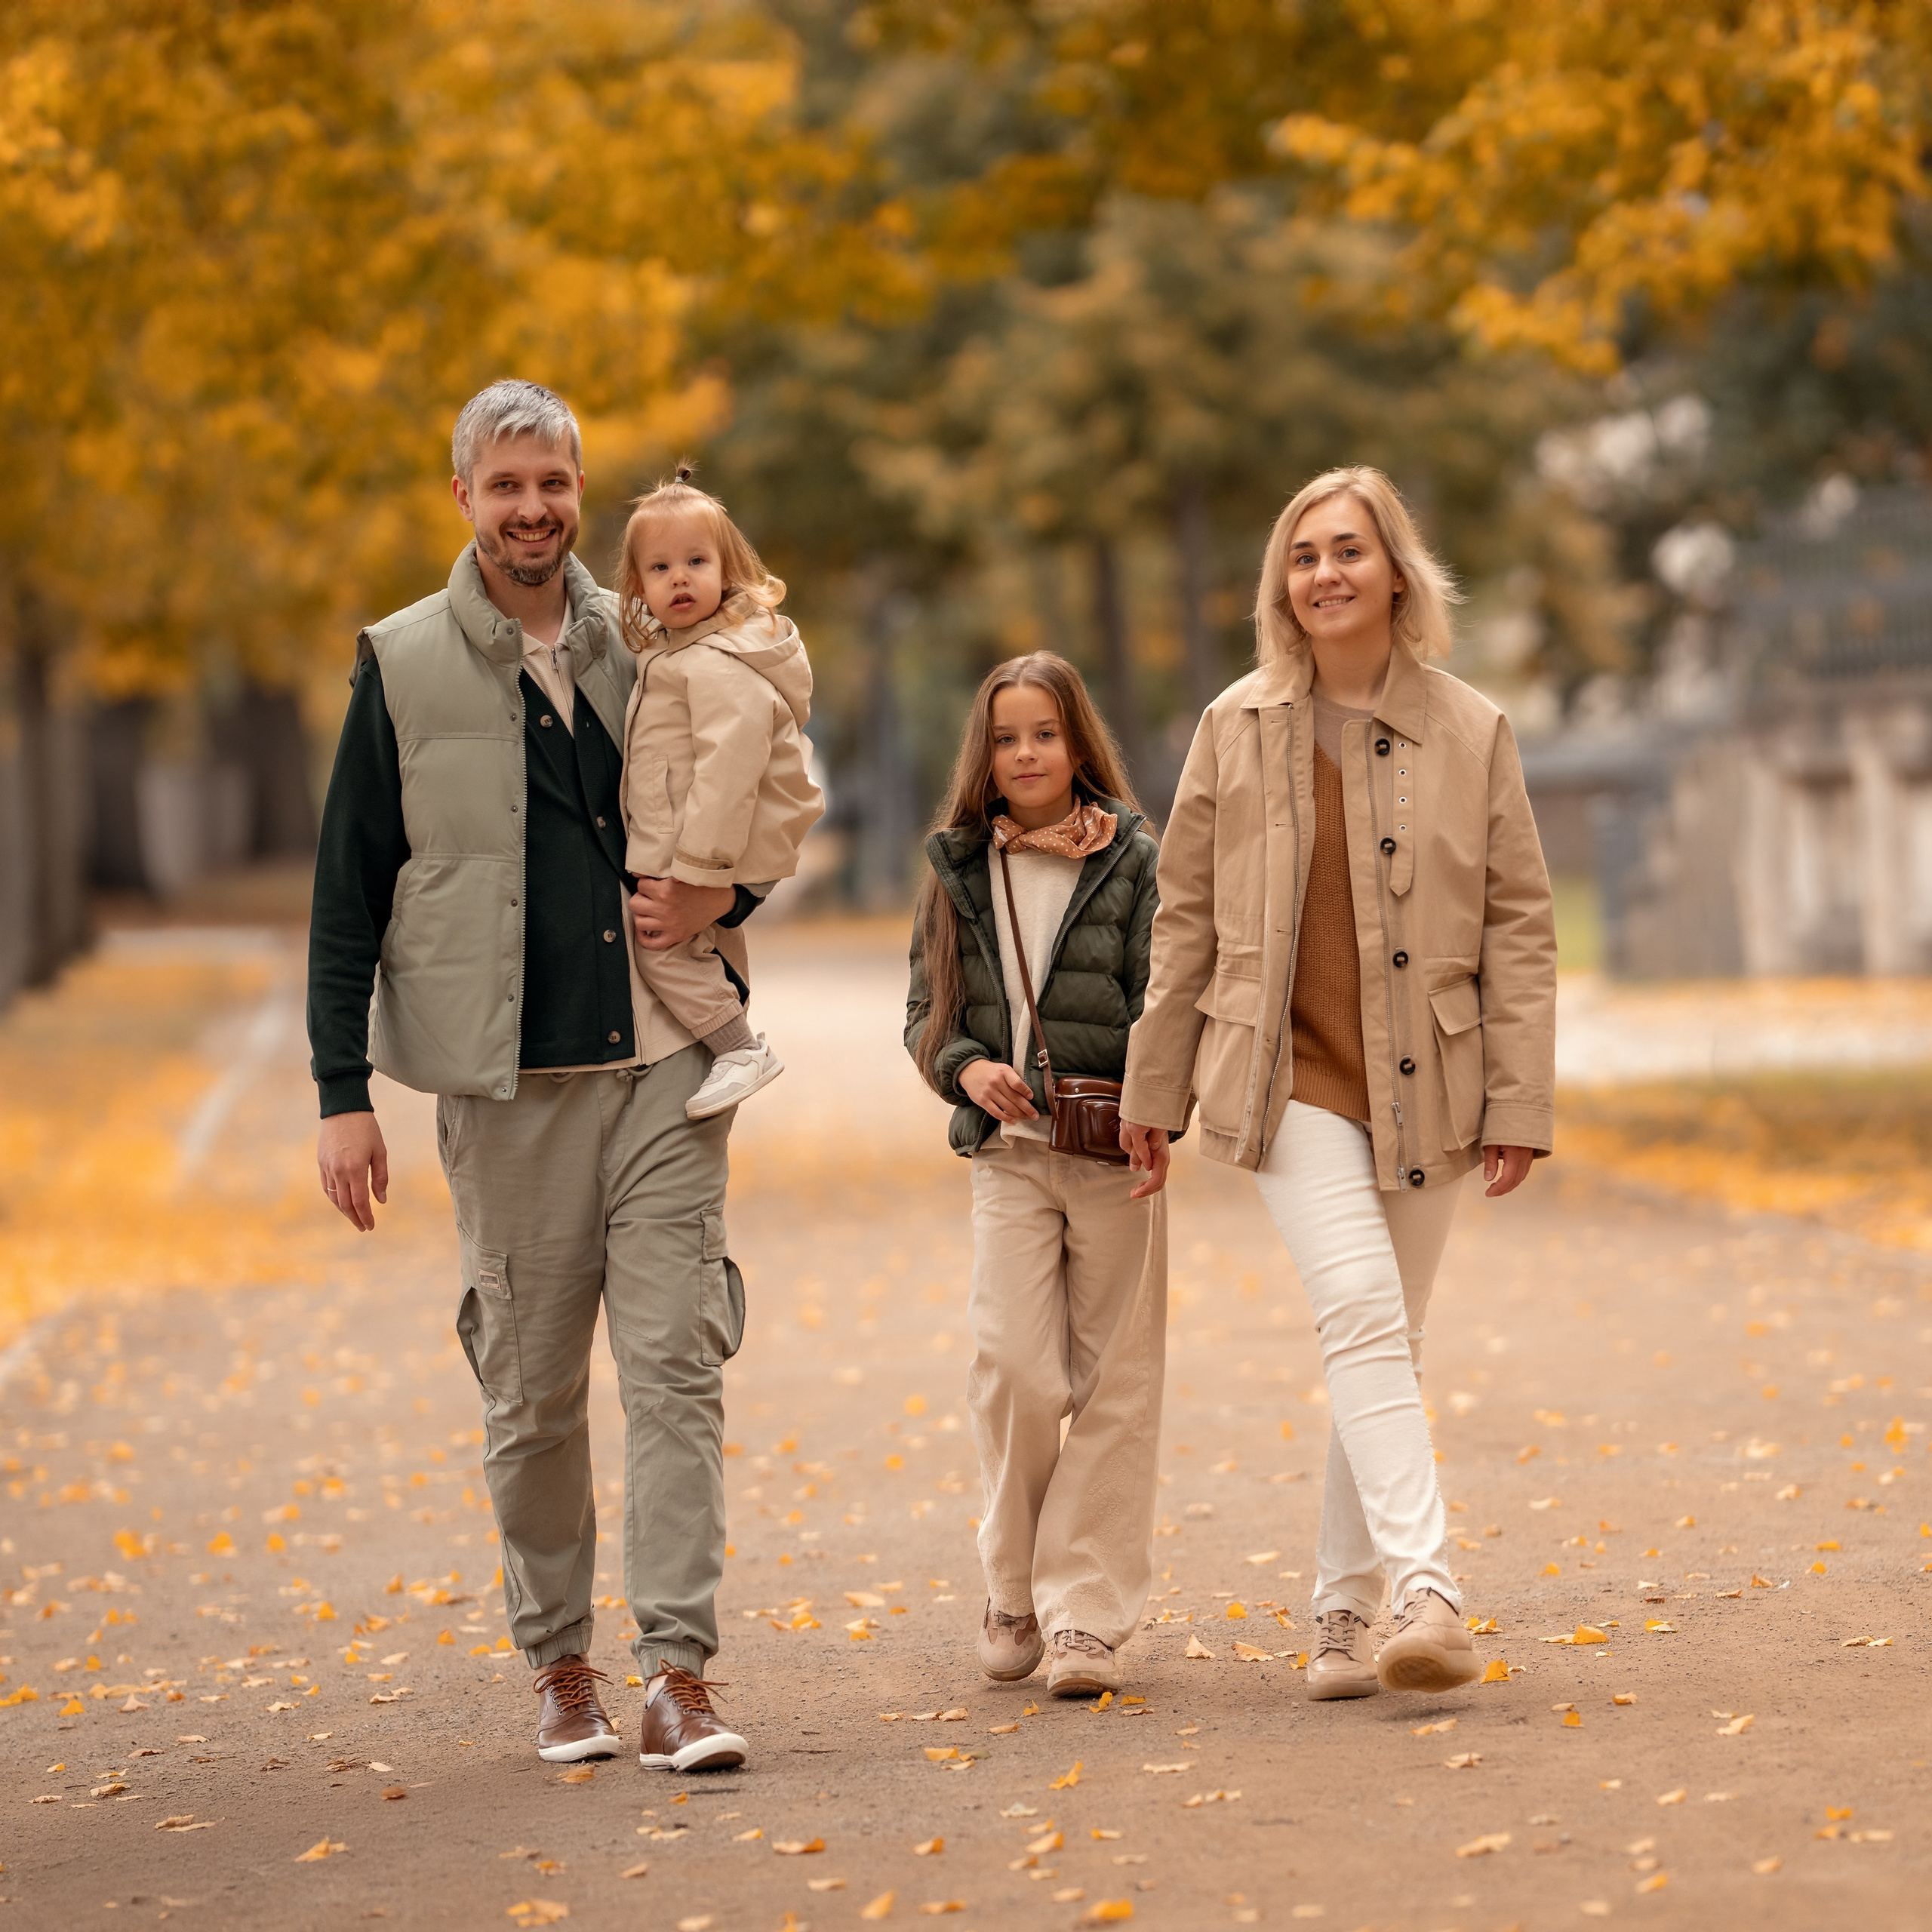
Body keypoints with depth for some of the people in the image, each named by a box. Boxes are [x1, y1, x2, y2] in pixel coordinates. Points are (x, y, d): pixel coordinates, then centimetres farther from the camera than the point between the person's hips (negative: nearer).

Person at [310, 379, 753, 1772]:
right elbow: (348, 894, 4)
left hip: (664, 1064, 1)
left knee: (677, 1364, -6)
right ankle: (560, 1665, 20)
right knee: (532, 1391, 6)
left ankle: (680, 1671, -6)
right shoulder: (402, 666, 3)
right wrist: (343, 1093, -2)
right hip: (509, 1079, -1)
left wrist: (724, 899, -3)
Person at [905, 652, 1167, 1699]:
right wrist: (967, 1069, -9)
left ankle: (1087, 1616, 5)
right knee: (1015, 1367, -10)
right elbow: (925, 1012, 12)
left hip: (1114, 1150, -1)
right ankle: (1015, 1588, 9)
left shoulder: (1133, 860, 1)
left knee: (1112, 1384, 0)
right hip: (1007, 1150, 1)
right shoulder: (958, 871, 9)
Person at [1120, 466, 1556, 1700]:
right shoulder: (1239, 728, 3)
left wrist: (1521, 1102, -4)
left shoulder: (1472, 732, 1)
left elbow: (1520, 926, 2)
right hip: (1289, 1075, -1)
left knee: (1383, 1345, 7)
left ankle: (1346, 1616, 18)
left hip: (1422, 1086, 1)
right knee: (1360, 1307, -20)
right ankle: (1429, 1593, -28)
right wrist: (1156, 1087, 10)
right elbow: (1187, 916, 9)